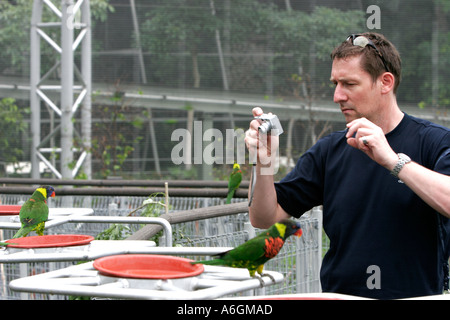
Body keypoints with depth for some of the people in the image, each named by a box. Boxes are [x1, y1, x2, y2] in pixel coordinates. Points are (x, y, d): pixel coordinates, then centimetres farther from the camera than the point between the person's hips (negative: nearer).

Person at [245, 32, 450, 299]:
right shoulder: (330, 150, 10)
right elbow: (264, 218, 10)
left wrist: (393, 160, -23)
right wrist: (265, 162, -6)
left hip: (415, 295, -4)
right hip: (339, 293, 4)